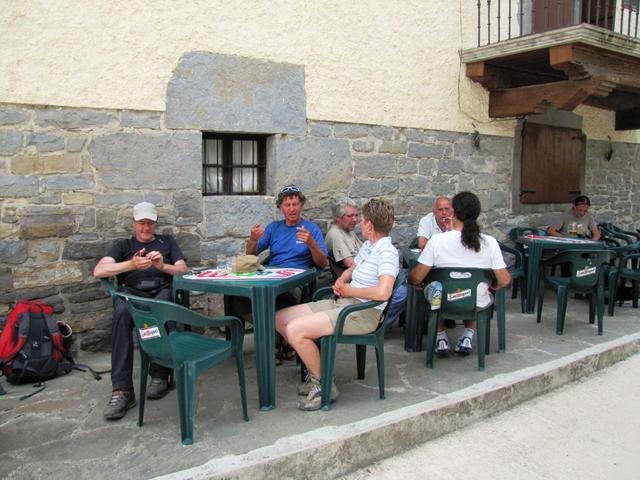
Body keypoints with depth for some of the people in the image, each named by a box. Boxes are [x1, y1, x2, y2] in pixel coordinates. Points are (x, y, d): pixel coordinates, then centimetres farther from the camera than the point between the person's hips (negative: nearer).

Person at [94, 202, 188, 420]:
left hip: (162, 290, 0)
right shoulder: (123, 245, 25)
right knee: (122, 313, -36)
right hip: (131, 292, 0)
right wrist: (131, 264, -8)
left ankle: (160, 375, -24)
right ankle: (122, 390, -37)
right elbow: (98, 271, 7)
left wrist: (162, 266, -6)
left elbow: (183, 269, 15)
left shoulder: (167, 241, 28)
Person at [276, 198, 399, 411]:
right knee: (280, 318, 5)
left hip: (363, 313, -10)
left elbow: (383, 292, -30)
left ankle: (323, 384, -5)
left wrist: (349, 290, -14)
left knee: (294, 330, -25)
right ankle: (315, 372, 12)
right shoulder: (367, 246, 14)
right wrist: (340, 281, 6)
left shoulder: (387, 252, -16)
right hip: (341, 302, 10)